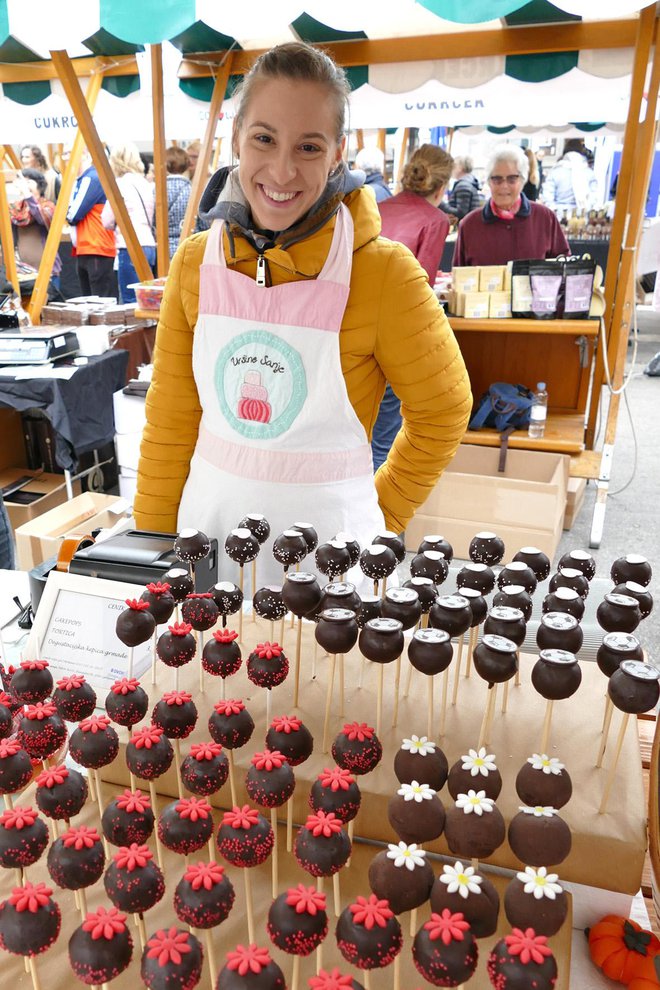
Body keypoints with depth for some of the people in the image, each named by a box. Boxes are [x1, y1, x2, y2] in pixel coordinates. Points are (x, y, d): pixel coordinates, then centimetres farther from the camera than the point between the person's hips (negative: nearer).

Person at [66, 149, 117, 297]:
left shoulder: (92, 178, -10)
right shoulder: (80, 180, 19)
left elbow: (74, 215, -14)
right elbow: (69, 216, 20)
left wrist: (67, 212, 5)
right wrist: (69, 211, 1)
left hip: (97, 250, -10)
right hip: (83, 251, 10)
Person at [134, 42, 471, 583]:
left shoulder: (385, 274, -15)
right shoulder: (195, 263, -4)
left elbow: (442, 412, -3)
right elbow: (170, 421, 2)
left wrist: (381, 518, 1)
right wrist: (150, 547, 4)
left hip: (324, 529, -3)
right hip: (208, 518, 4)